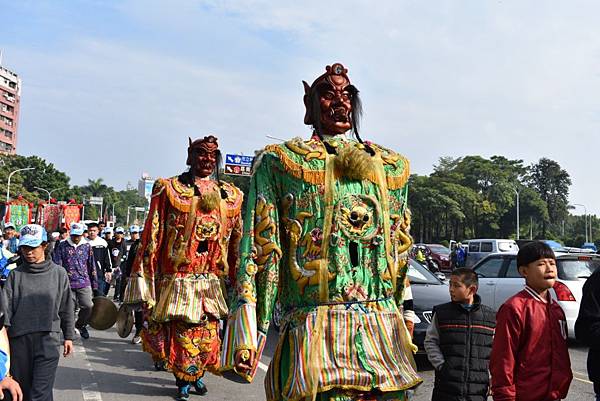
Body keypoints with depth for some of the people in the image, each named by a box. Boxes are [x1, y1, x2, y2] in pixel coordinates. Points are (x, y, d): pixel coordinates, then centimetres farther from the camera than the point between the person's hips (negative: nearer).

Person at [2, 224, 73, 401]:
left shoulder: (58, 274, 3)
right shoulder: (15, 275, 5)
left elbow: (66, 308, 9)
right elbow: (6, 306, -2)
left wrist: (68, 337, 12)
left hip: (48, 340, -2)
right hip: (19, 340, 2)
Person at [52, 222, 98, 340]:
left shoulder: (87, 246, 8)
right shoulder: (62, 246, 2)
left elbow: (92, 267, 13)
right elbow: (57, 266, 1)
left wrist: (95, 286, 13)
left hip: (84, 283, 1)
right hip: (68, 283, -1)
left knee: (88, 306, -9)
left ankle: (80, 324, 18)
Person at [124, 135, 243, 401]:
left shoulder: (230, 195, 9)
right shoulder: (169, 189, -1)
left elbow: (236, 243, 12)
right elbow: (152, 238, -4)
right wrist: (145, 283, -8)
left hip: (213, 283, 3)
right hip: (178, 279, -3)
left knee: (209, 336, 8)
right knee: (181, 336, 3)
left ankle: (194, 375, 33)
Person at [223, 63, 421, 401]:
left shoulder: (393, 166, 16)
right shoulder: (280, 161, 3)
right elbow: (261, 247, -3)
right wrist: (246, 335, -9)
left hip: (385, 333, 4)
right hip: (314, 332, -4)